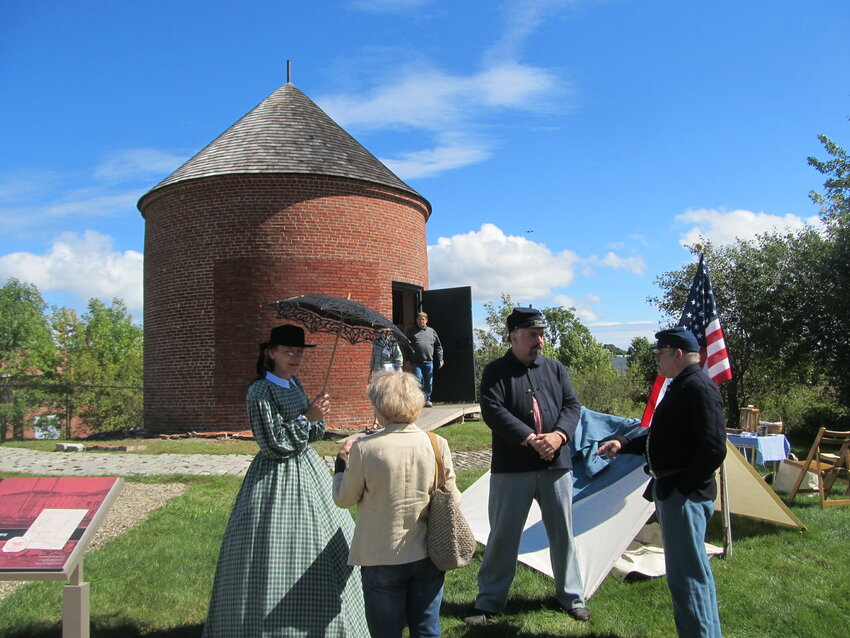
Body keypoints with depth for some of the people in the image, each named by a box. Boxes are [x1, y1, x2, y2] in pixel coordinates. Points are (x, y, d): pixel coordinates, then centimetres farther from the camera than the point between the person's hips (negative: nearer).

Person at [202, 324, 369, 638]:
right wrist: (307, 418, -18)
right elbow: (274, 445, -19)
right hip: (278, 480, -8)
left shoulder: (295, 384, 8)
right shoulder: (260, 391, -15)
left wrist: (318, 417, -9)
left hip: (308, 469, 9)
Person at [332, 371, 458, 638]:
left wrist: (342, 461, 12)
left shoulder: (365, 449, -16)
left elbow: (344, 498, -2)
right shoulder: (437, 444, -8)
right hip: (428, 557, 3)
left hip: (382, 560, -2)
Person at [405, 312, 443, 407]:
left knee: (428, 382, 5)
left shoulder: (431, 331, 14)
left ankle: (427, 399, 16)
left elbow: (438, 346, 16)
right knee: (418, 381, -8)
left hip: (428, 362, 2)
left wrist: (440, 359, 9)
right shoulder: (411, 331, 8)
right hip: (416, 362, -2)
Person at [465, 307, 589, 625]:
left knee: (563, 533, 13)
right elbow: (493, 411, -14)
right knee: (502, 536, 6)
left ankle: (572, 596, 31)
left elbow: (572, 405, 5)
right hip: (511, 468, -3)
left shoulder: (555, 368, 10)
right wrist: (531, 439, -20)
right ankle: (489, 602, 20)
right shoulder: (496, 371, -3)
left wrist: (558, 435, -14)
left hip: (556, 465, 4)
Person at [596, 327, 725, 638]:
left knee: (686, 575, -4)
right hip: (670, 491, 11)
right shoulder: (679, 387, 16)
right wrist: (623, 443, 12)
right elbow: (661, 436, 23)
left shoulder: (699, 388, -18)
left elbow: (713, 448, -25)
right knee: (691, 569, 20)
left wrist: (685, 484, -17)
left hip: (685, 495, -11)